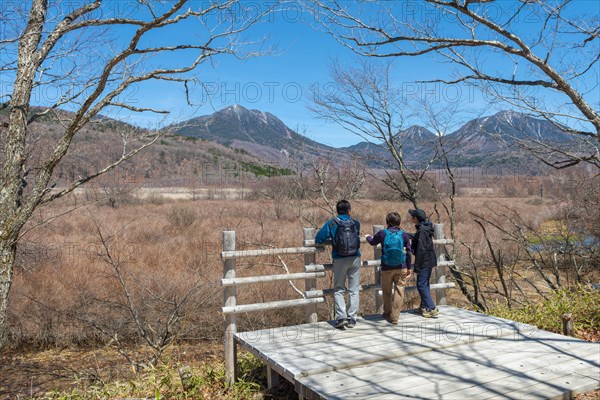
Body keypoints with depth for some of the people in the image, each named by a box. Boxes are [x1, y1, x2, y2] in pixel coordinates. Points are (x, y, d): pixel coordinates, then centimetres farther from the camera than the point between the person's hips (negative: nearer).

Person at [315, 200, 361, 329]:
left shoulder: (331, 223, -2)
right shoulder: (356, 223, 5)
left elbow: (318, 240, -3)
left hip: (340, 260, -1)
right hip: (355, 259, 2)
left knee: (338, 289, 9)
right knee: (354, 289, 10)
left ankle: (341, 317, -3)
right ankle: (352, 318, 9)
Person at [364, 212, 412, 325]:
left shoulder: (382, 233, -5)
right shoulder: (404, 235, -2)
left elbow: (373, 242, 15)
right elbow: (408, 252, 3)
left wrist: (368, 237, 37)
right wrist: (409, 268, 14)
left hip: (386, 268, 0)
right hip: (401, 268, 0)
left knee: (387, 291, 16)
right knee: (399, 291, 5)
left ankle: (387, 313, 31)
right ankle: (394, 317, 3)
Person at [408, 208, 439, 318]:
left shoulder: (421, 231, -20)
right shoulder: (425, 228, 10)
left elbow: (420, 250, -21)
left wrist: (416, 267, -17)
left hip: (424, 262, -10)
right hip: (429, 261, 10)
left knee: (421, 285, -6)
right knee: (424, 284, 17)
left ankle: (432, 309, -6)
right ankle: (424, 306, 26)